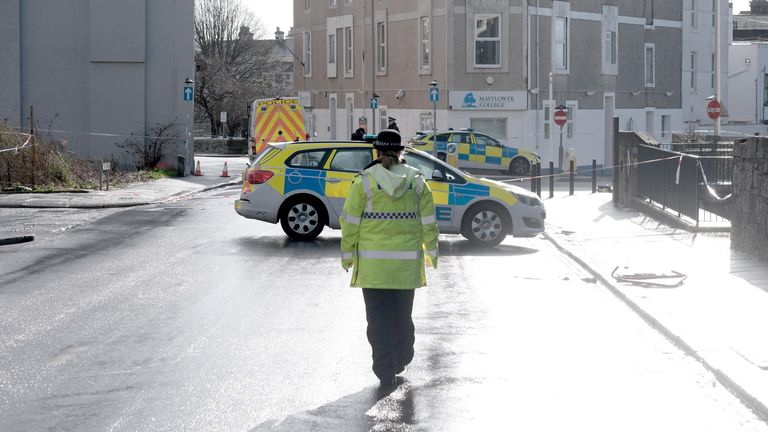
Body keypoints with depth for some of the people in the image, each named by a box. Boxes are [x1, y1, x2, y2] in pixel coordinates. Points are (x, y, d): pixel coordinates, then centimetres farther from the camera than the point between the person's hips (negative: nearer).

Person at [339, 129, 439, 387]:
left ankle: (386, 371, -2)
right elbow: (428, 222, 4)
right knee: (402, 313, 18)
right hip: (407, 263, 3)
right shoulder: (417, 182, 1)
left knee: (379, 316, 2)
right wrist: (431, 252, 15)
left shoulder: (364, 182, -7)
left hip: (373, 263, -3)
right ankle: (400, 361, 32)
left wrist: (347, 254, 4)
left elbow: (350, 221, -6)